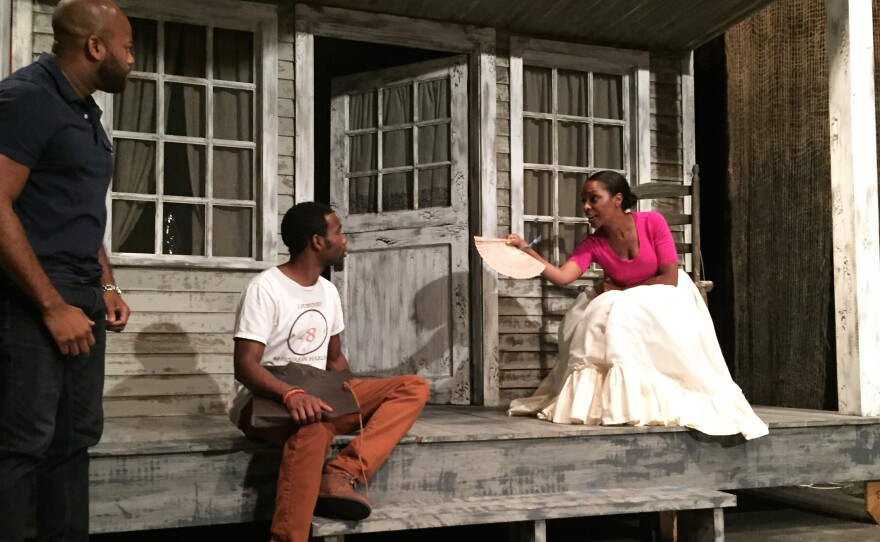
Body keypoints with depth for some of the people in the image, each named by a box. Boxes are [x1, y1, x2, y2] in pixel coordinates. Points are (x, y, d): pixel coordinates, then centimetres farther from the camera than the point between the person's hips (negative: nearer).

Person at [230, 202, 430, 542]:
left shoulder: (328, 291, 12)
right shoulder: (264, 289, -12)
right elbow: (245, 366, -20)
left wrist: (350, 397, -3)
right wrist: (291, 394, -39)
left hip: (319, 397, 8)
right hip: (268, 401, -8)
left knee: (413, 388, -10)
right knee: (312, 427, -43)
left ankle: (342, 475, -30)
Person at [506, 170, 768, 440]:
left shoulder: (652, 222, -21)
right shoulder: (592, 244, -13)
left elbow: (670, 279, -22)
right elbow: (561, 276, -30)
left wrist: (620, 290, -18)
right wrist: (525, 249, -43)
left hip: (667, 297, -4)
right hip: (627, 307, 4)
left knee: (625, 315, -31)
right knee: (590, 318, -22)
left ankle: (635, 401, -21)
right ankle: (596, 398, -9)